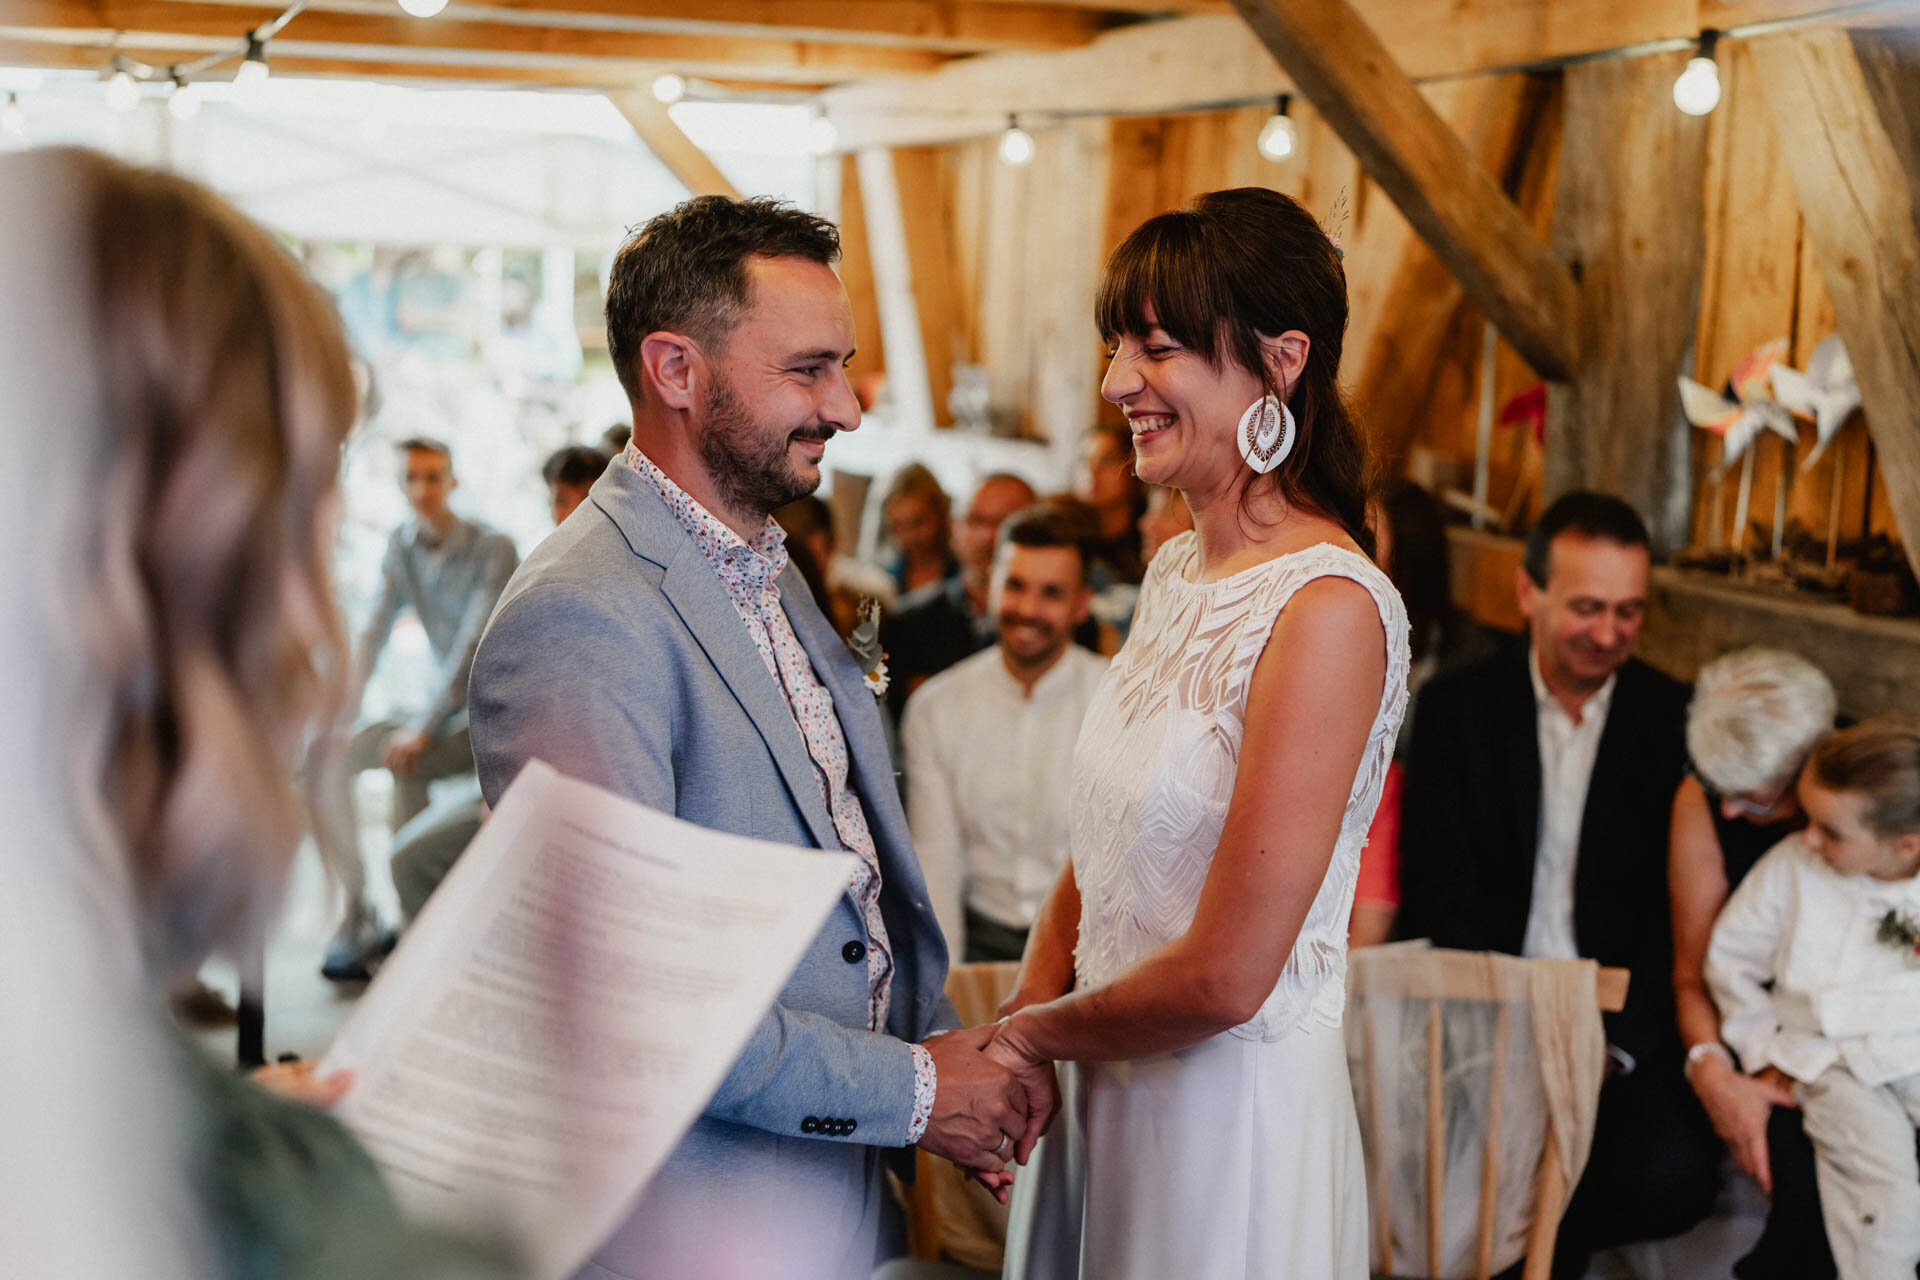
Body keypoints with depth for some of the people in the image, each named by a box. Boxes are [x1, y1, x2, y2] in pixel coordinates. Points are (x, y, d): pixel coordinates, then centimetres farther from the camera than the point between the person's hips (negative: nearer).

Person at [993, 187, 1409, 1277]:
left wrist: (1031, 1035, -7)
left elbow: (1224, 977, -23)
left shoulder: (1330, 606, -21)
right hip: (1099, 1095, 8)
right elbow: (1098, 859, 8)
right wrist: (1021, 1039, -6)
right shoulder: (1178, 571, 6)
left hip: (1235, 1116, -7)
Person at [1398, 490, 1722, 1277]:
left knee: (1676, 1176, -26)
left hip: (1624, 1026, 1)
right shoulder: (1457, 707, 3)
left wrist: (1617, 1045, -14)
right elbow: (1438, 897, -3)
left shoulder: (1674, 721, 2)